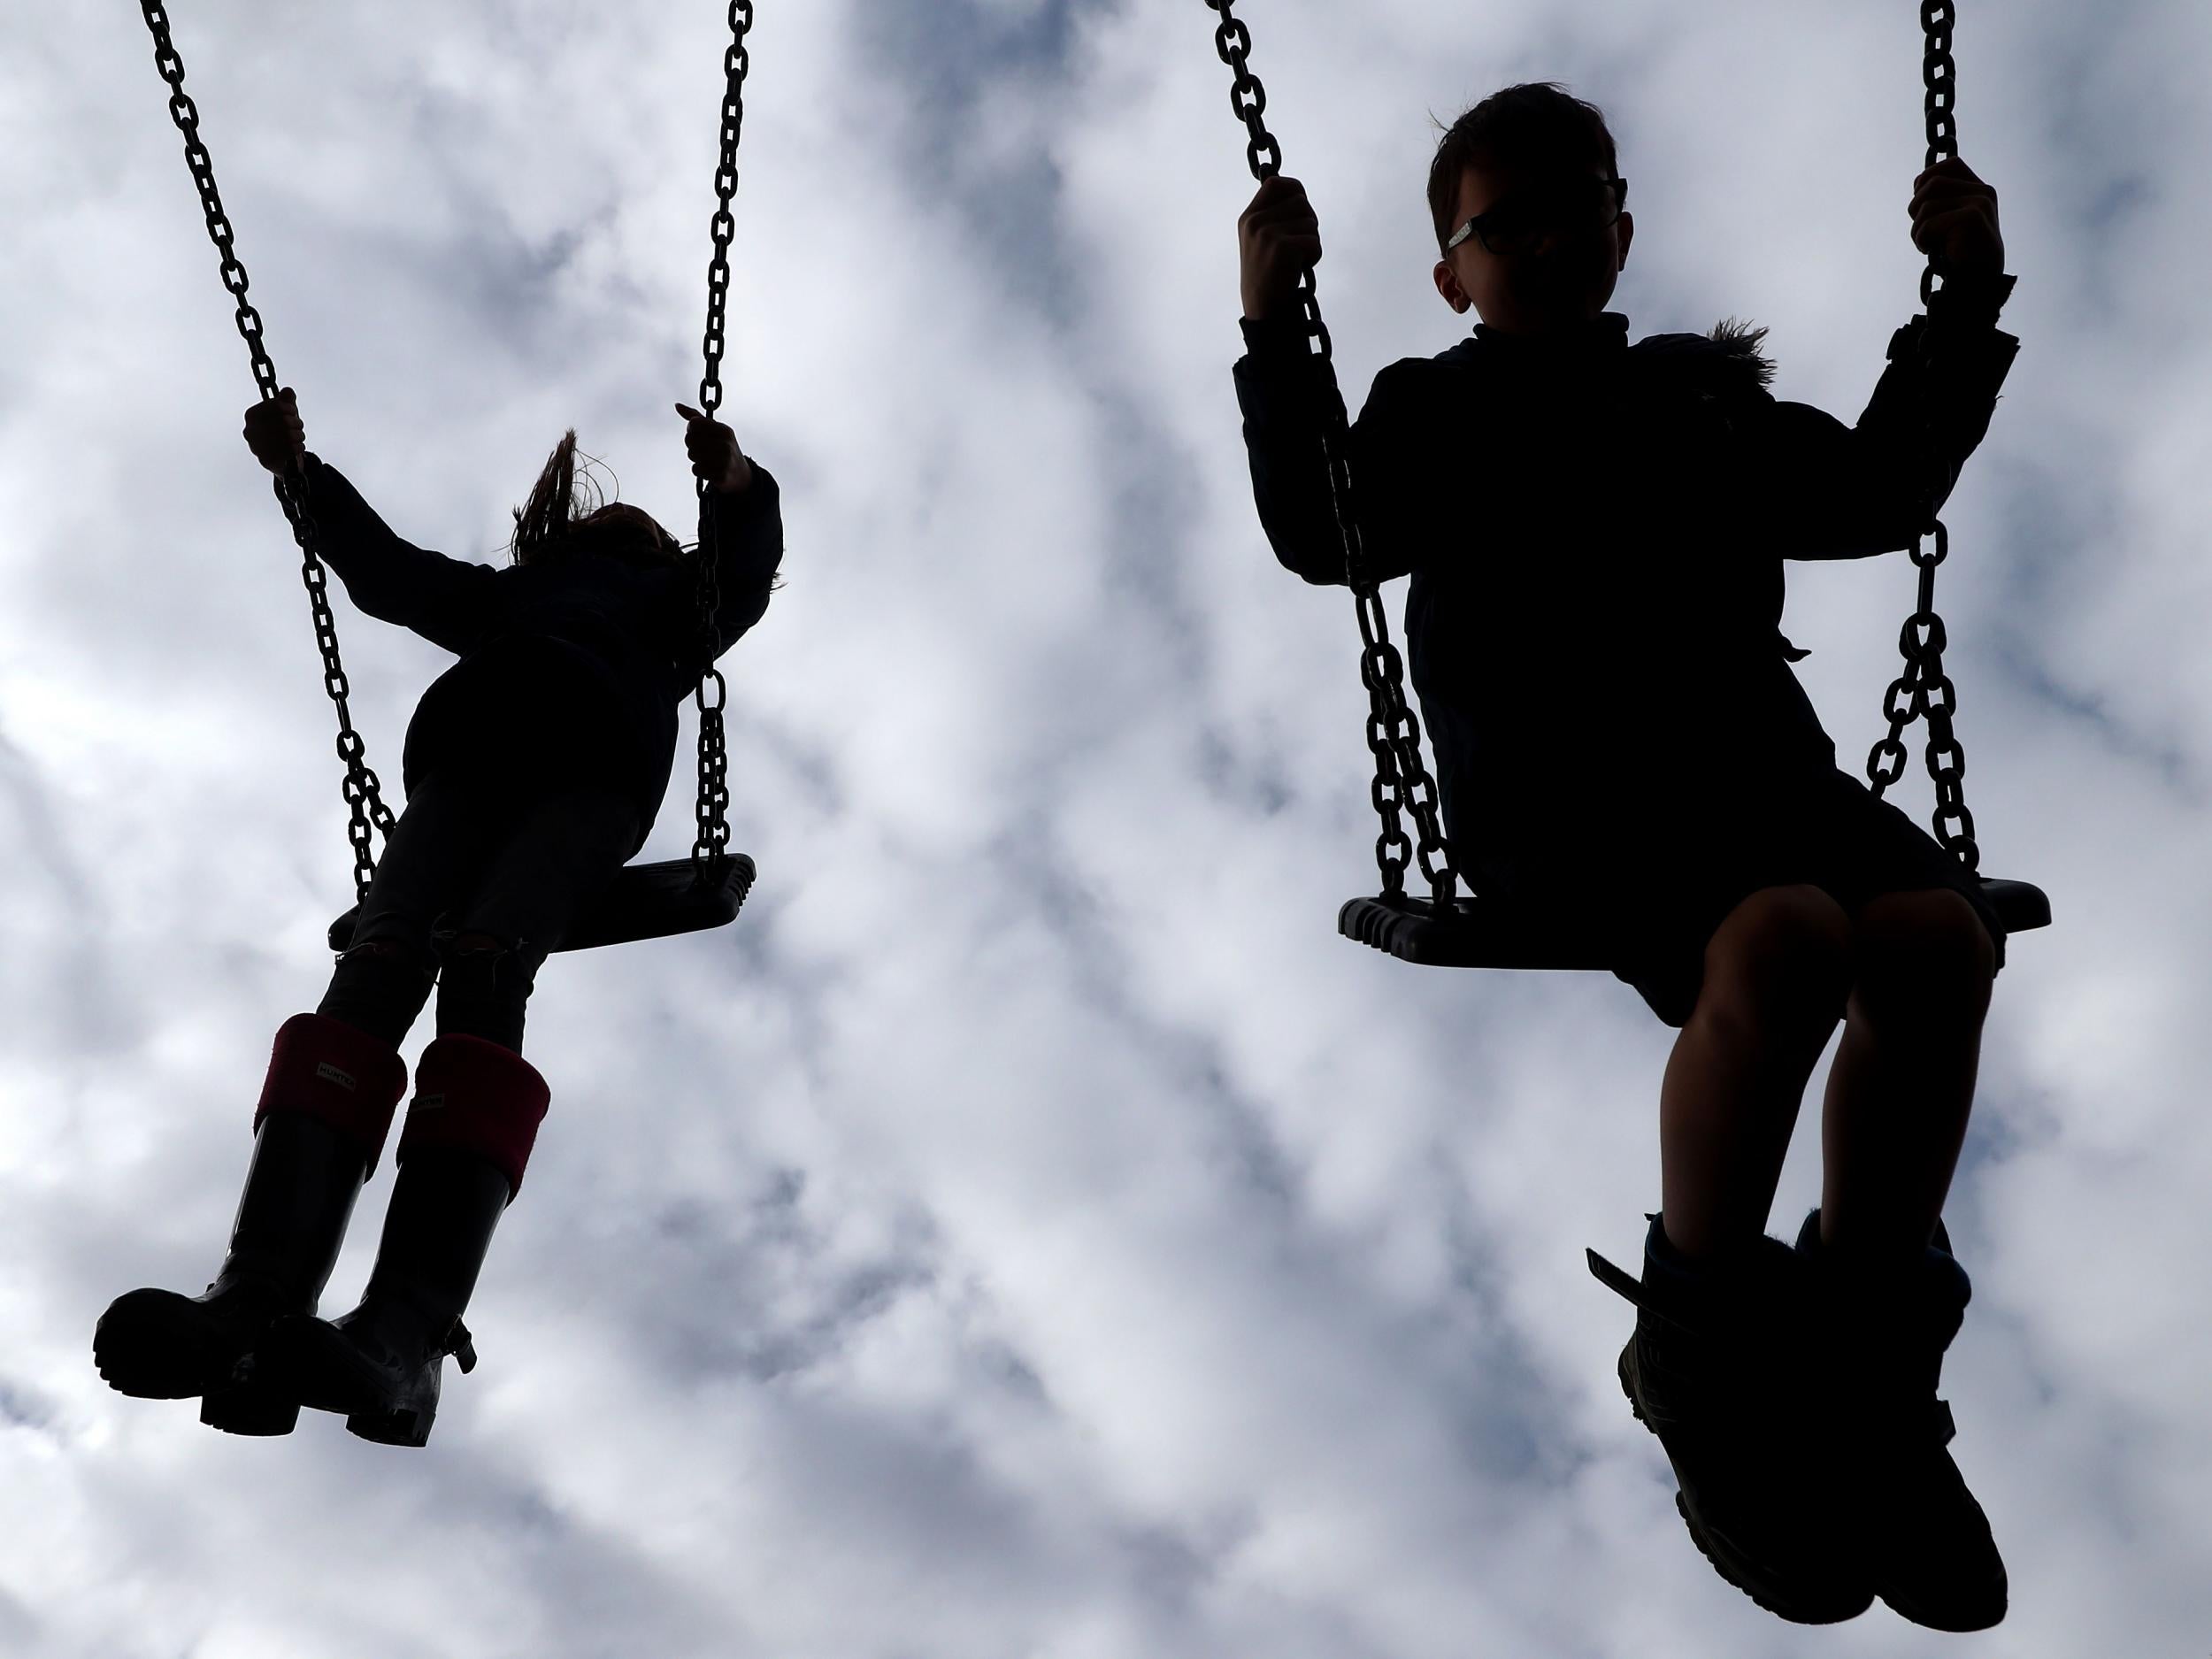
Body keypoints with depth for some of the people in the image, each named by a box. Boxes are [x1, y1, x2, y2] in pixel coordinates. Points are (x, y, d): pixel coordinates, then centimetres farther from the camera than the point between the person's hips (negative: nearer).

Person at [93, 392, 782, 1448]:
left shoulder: (672, 592, 35)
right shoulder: (508, 596, 45)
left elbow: (746, 574, 14)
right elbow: (387, 570, 35)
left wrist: (736, 488, -8)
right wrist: (303, 475, 21)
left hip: (593, 767, -3)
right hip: (467, 754, 3)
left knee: (480, 976, -31)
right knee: (373, 971, -25)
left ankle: (405, 1339, -49)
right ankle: (257, 1303, -44)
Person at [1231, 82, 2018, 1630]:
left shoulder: (1706, 394, 28)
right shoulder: (1435, 412, 17)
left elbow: (1879, 496, 30)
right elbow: (1322, 539, 2)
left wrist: (1964, 310, 27)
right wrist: (1275, 333, -5)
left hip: (1752, 754, 5)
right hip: (1555, 784, -4)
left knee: (1939, 932, -27)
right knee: (1781, 938, -35)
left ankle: (1873, 1351, -9)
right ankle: (1699, 1346, -14)